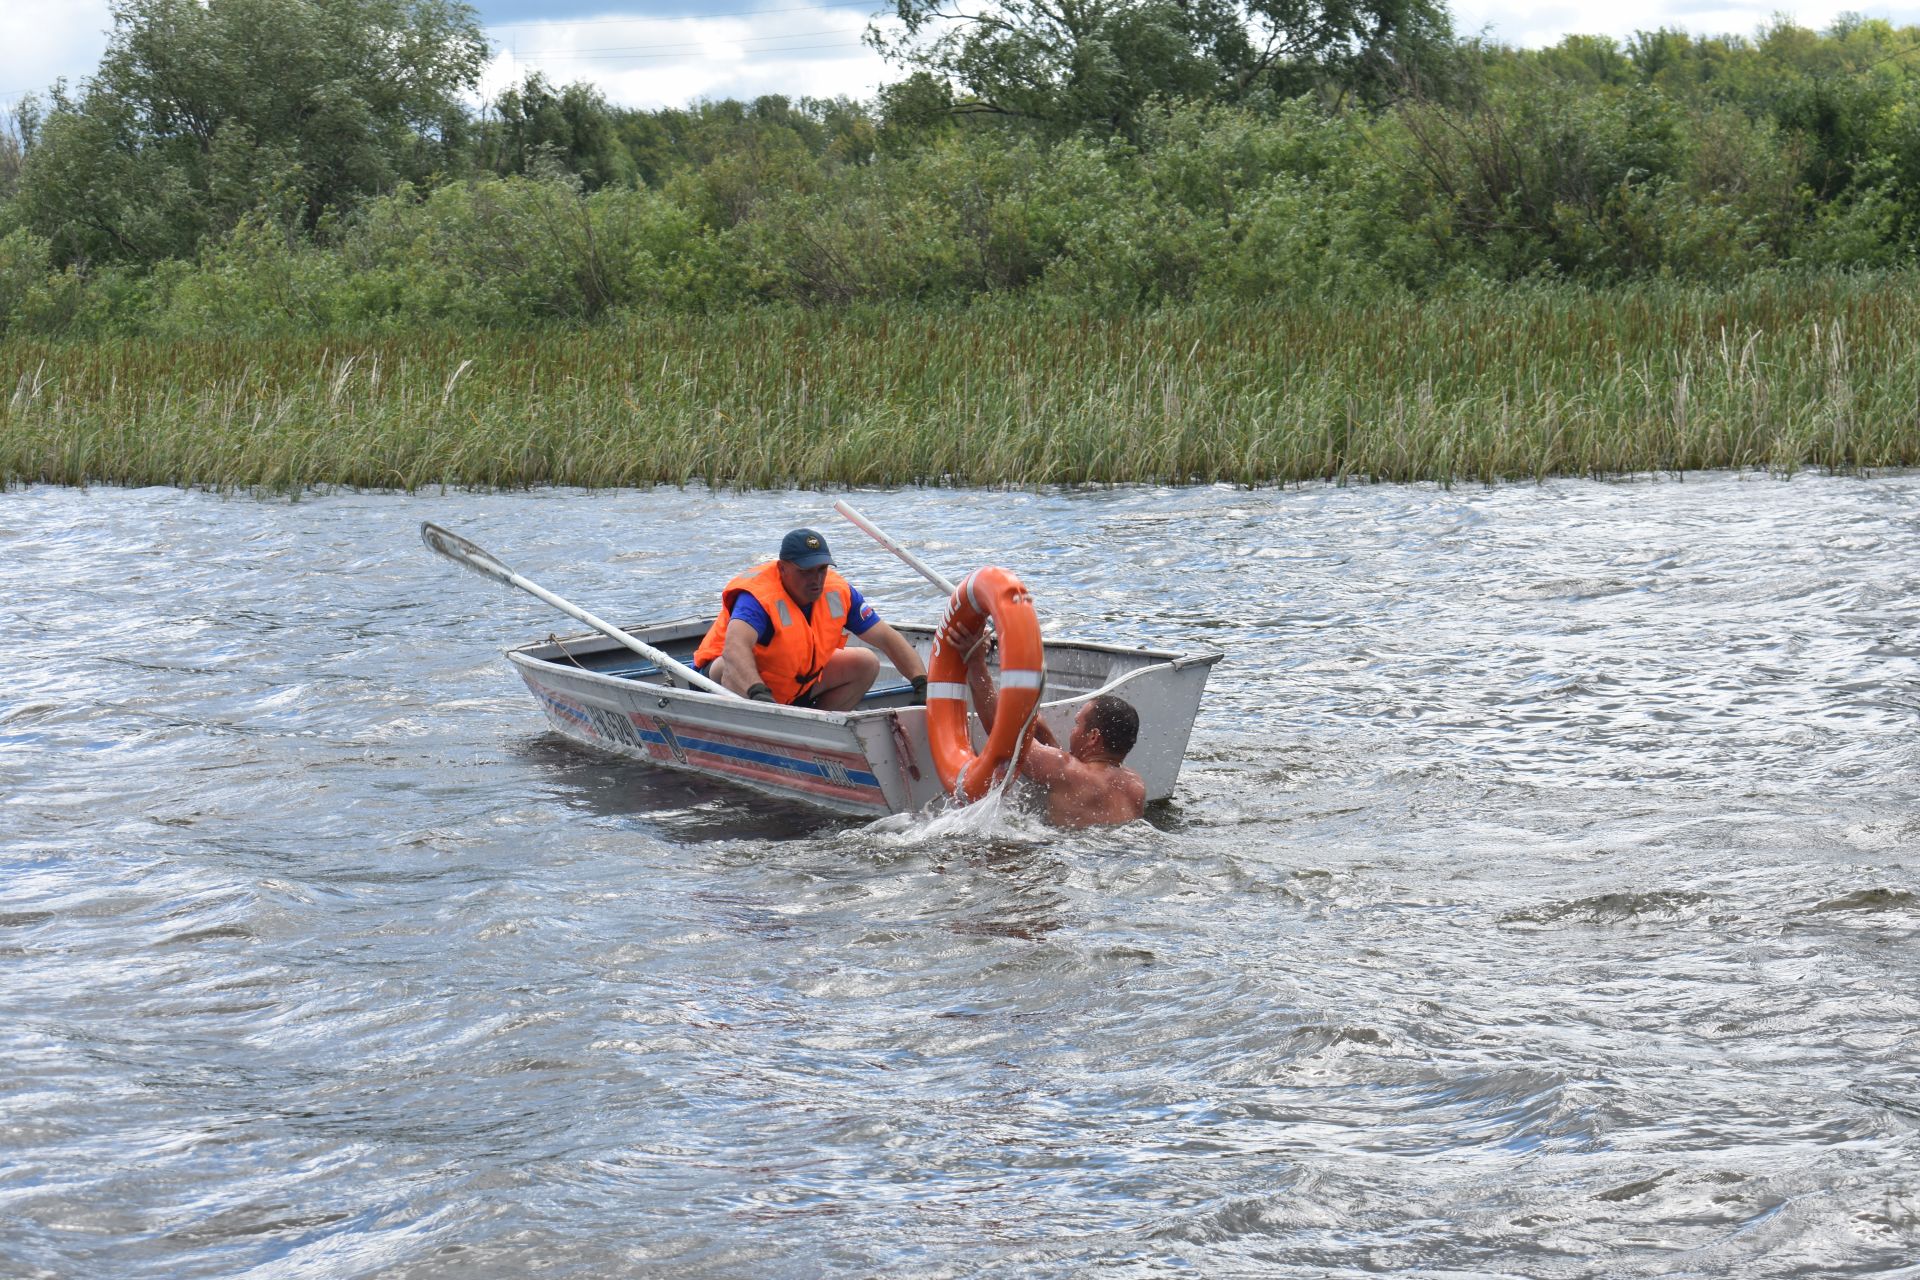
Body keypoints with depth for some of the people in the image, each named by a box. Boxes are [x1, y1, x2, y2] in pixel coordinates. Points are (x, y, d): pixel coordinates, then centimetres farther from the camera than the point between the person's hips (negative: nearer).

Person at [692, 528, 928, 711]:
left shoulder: (837, 592, -11)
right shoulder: (759, 595, -31)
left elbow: (888, 638, -8)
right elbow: (735, 647, -51)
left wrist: (922, 683, -22)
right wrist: (758, 693, -68)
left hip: (795, 687, 7)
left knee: (866, 664, -2)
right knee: (732, 670, -41)